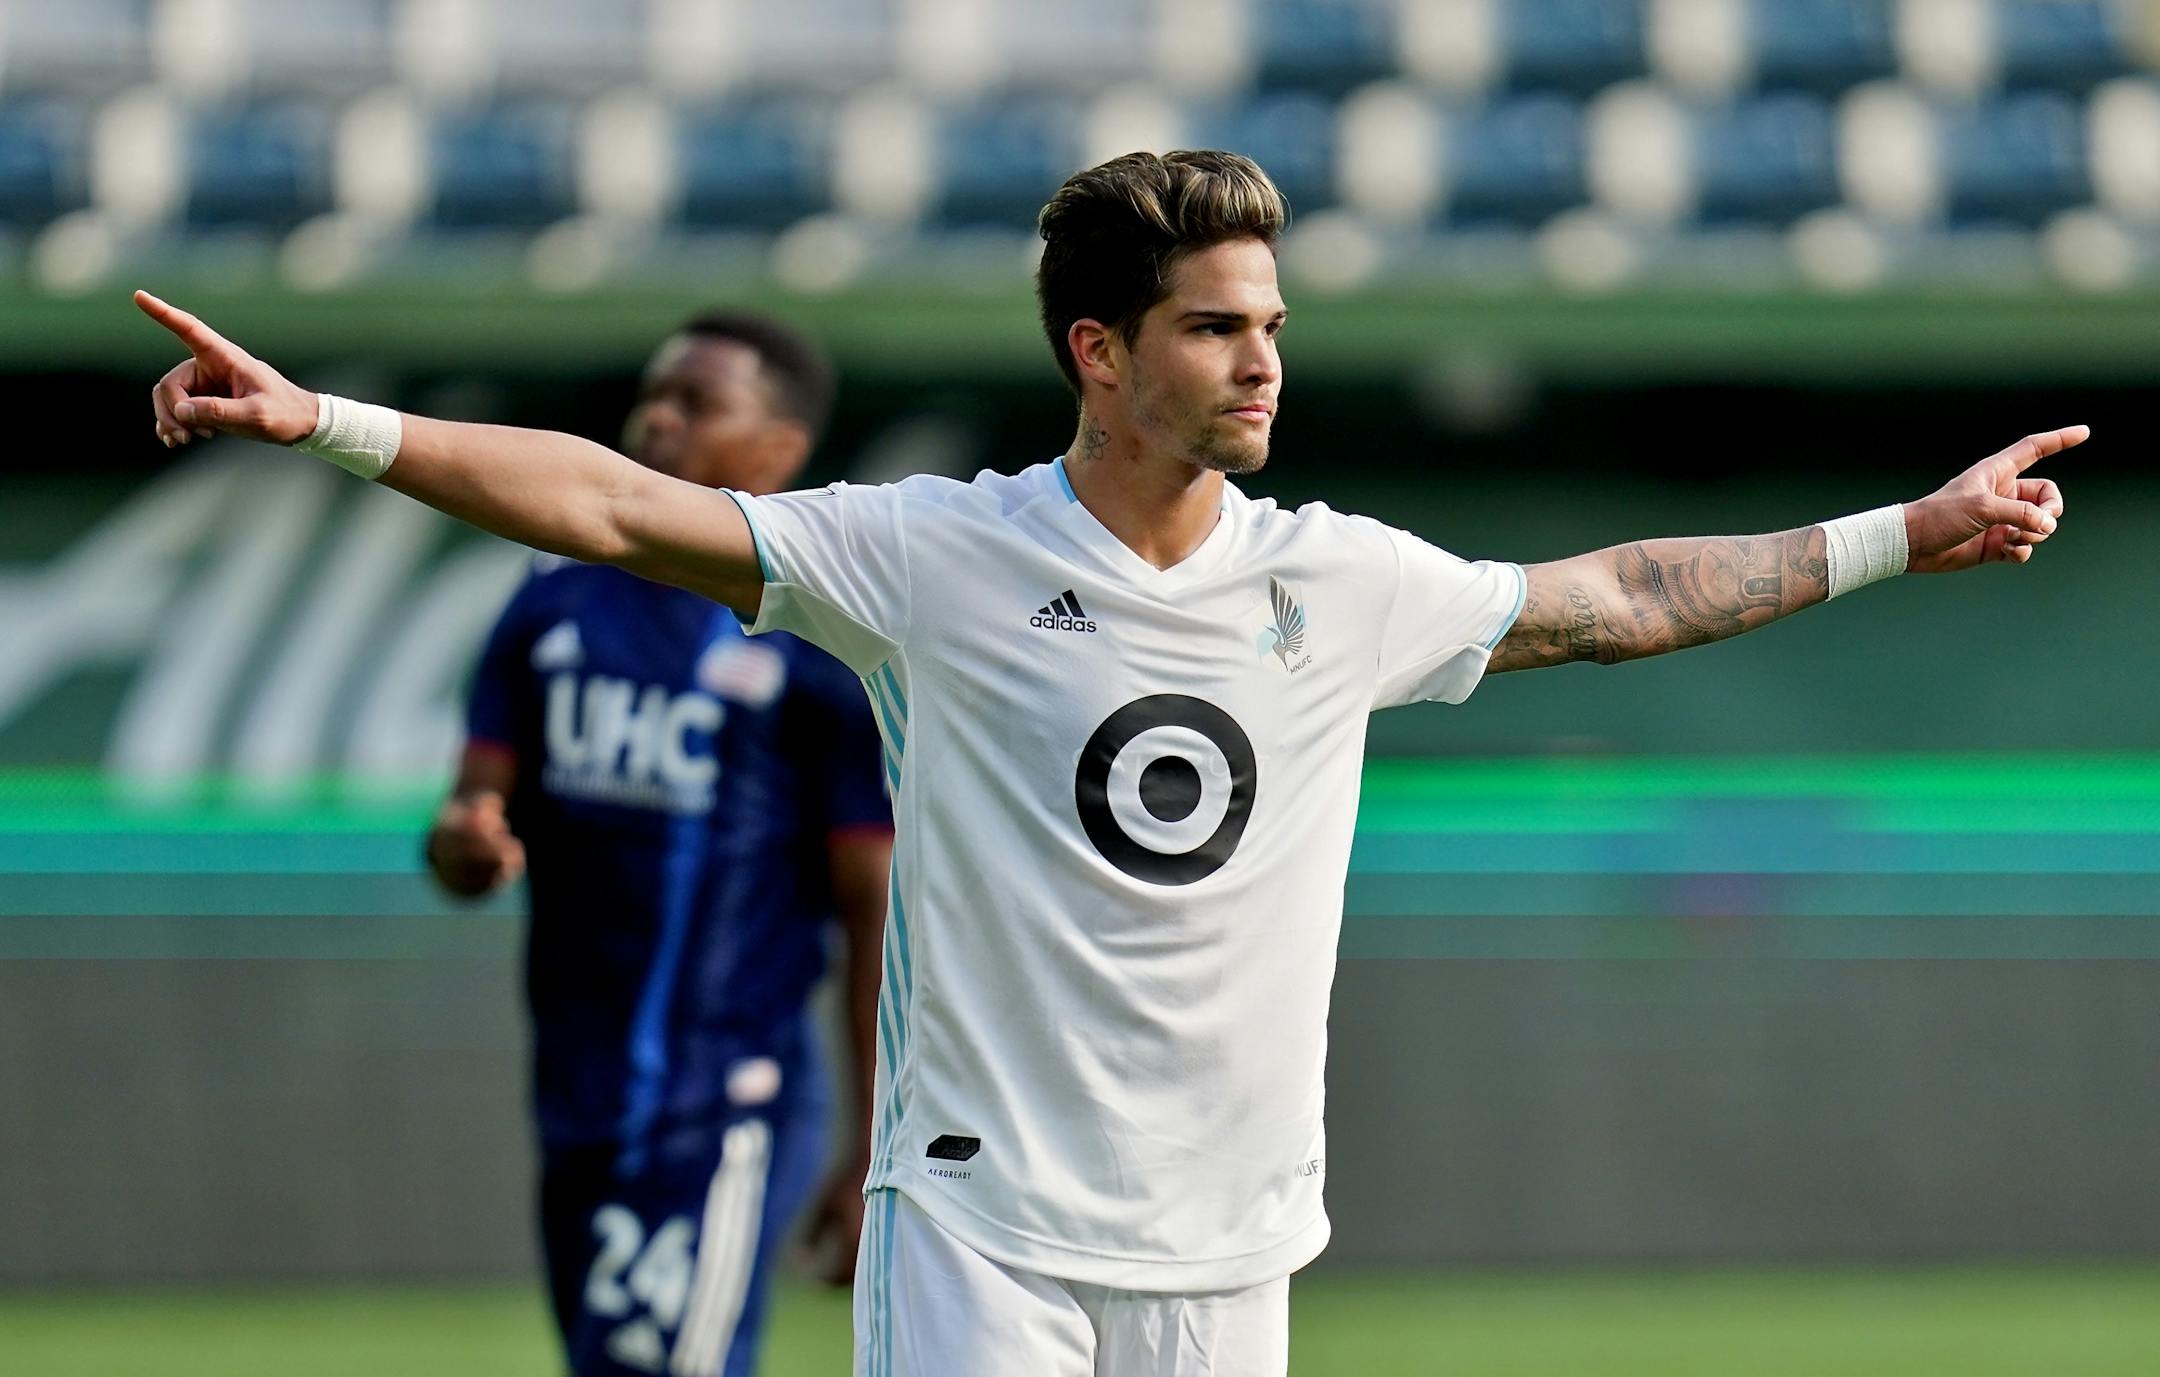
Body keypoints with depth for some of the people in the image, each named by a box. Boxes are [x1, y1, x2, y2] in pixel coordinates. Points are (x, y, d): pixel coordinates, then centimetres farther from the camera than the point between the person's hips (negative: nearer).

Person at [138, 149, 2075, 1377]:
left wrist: (1910, 536, 19)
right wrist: (326, 424, -16)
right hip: (988, 1219, -4)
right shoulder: (938, 557, -5)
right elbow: (616, 507, -8)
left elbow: (1623, 597, 18)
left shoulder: (1348, 585, 6)